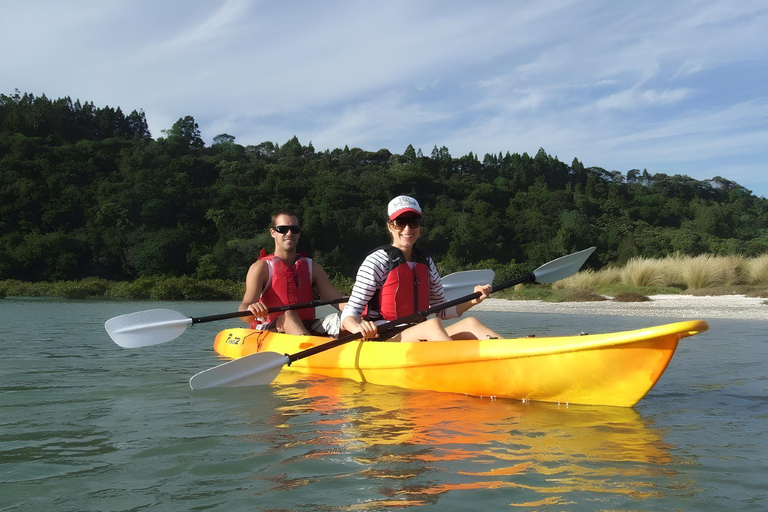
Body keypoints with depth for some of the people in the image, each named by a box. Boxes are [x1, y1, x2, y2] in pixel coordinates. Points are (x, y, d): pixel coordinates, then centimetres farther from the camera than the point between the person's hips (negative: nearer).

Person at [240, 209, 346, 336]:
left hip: (306, 330, 4)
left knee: (336, 320, -23)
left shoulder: (312, 268, 18)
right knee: (288, 316, -34)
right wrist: (250, 309, -37)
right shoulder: (261, 267, 4)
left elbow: (338, 300, 5)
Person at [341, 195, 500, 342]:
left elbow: (442, 311, 21)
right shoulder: (376, 262, -4)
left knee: (470, 323, -17)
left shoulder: (426, 263, 15)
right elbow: (348, 314, -8)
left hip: (419, 339, 6)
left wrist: (473, 300, 4)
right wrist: (360, 328, -32)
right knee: (433, 324, -32)